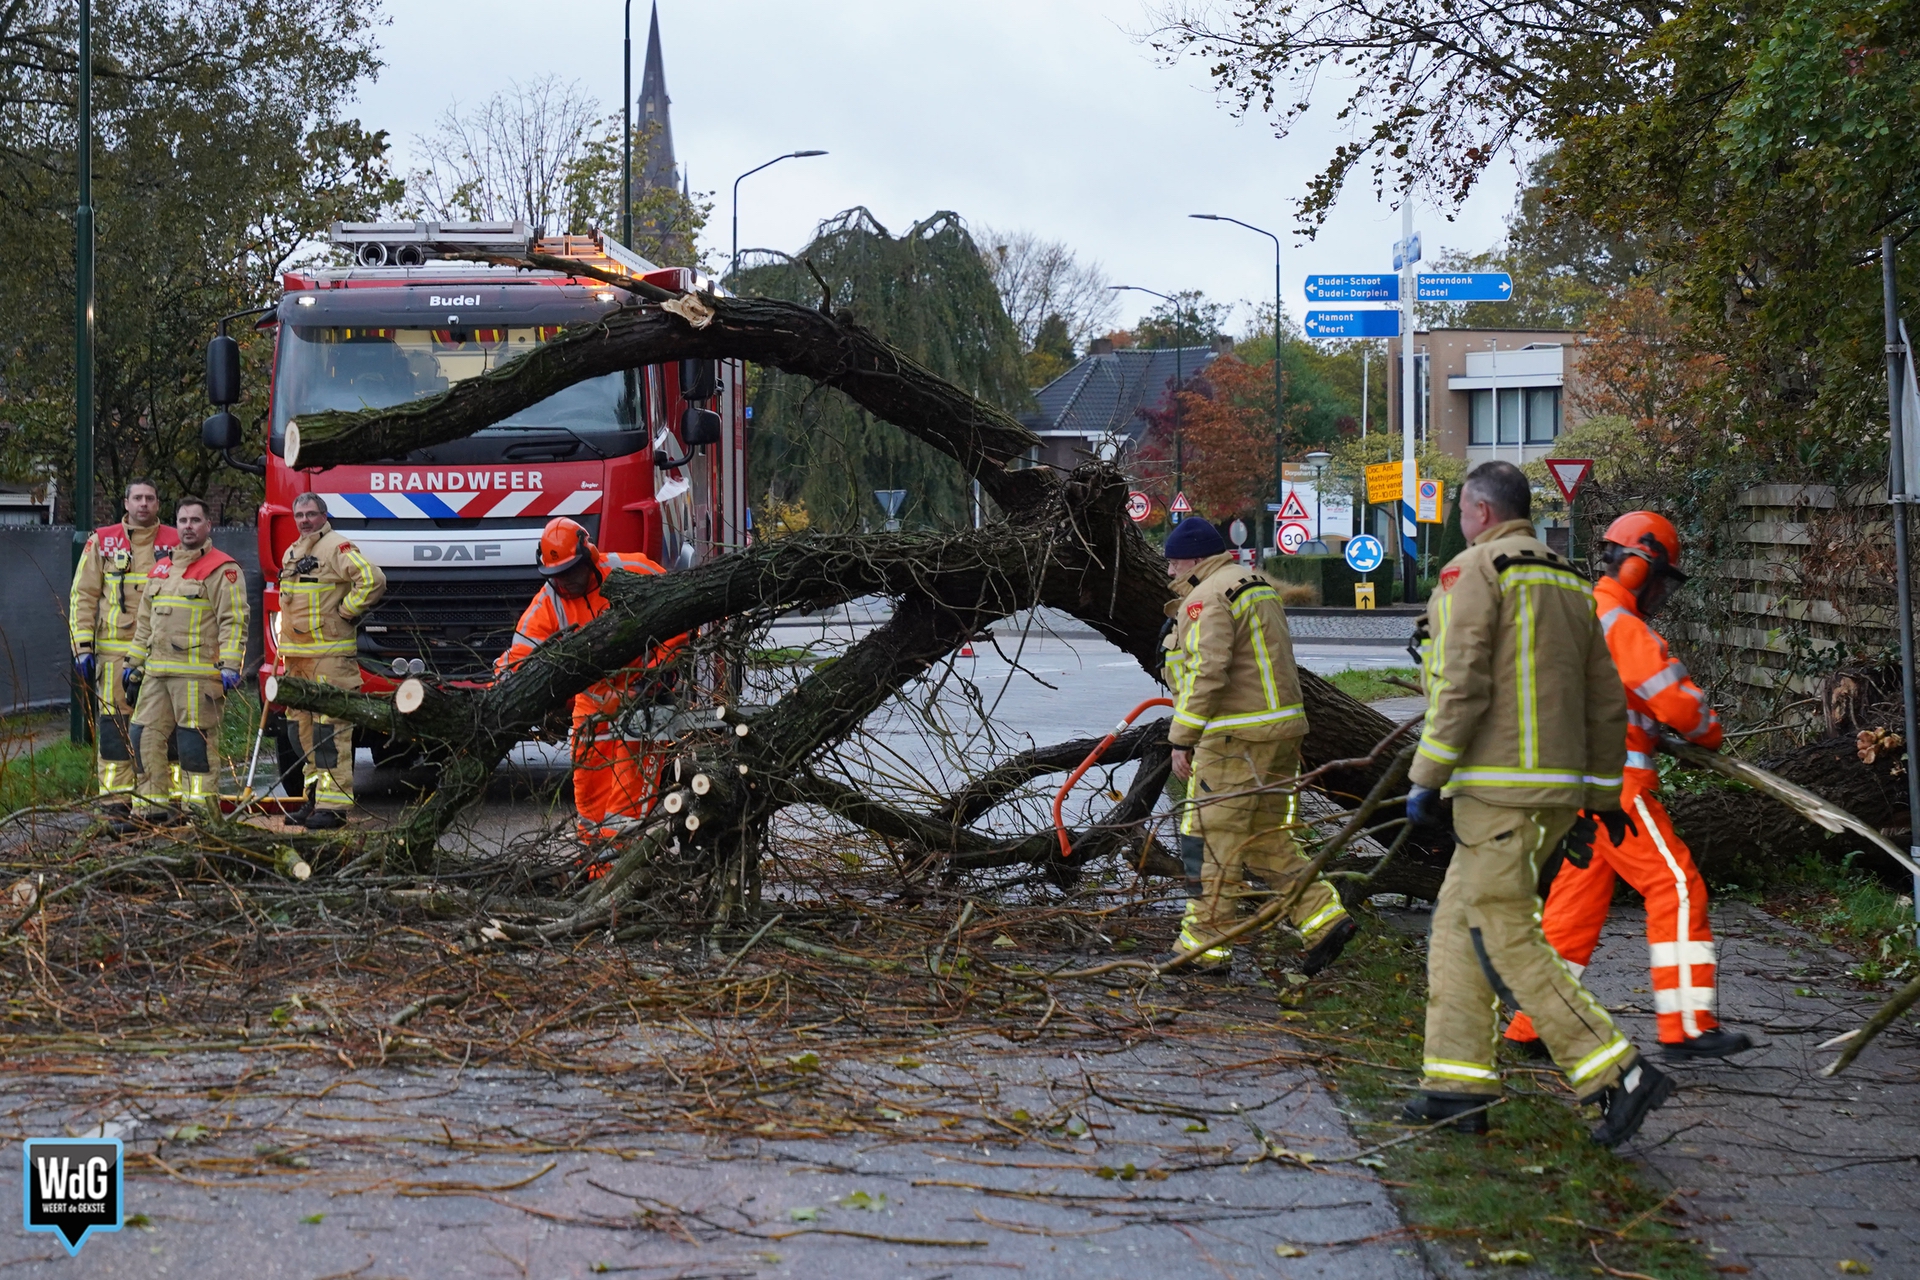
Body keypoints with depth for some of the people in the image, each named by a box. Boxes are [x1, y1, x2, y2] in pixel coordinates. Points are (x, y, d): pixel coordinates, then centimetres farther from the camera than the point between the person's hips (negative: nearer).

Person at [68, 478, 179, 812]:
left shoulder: (175, 543, 8)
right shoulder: (102, 542, 7)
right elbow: (83, 595, 6)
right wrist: (83, 646, -3)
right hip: (114, 651, 0)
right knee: (114, 723, -3)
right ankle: (115, 795, 0)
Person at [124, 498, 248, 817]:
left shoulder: (222, 569, -3)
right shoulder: (161, 569, 21)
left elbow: (233, 621, -10)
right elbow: (145, 622, 26)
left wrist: (229, 666, -19)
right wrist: (134, 666, 23)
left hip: (199, 674, -7)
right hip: (157, 674, 7)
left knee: (194, 742, -8)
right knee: (146, 736, 5)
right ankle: (151, 805, 13)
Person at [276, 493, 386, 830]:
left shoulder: (337, 548, -8)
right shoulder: (291, 554, 20)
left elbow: (372, 579, -21)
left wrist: (345, 612, -13)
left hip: (330, 655, -9)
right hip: (297, 656, 9)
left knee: (330, 727, -11)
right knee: (304, 727, 11)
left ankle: (333, 804, -13)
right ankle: (314, 798, 17)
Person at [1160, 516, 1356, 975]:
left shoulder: (1207, 598, -12)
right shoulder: (1256, 584, 19)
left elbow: (1208, 673, -20)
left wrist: (1182, 738, -16)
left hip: (1236, 739, -10)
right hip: (1281, 730, 10)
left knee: (1211, 837, -3)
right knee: (1266, 837, 15)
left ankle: (1203, 945, 1)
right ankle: (1324, 918, 7)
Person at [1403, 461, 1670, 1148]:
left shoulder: (1474, 570, -7)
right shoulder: (1569, 580, 18)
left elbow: (1462, 685, -17)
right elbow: (1606, 700, 18)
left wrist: (1428, 777, -13)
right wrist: (1603, 795, 23)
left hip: (1498, 789, -9)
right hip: (1559, 784, 9)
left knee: (1506, 938, -7)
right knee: (1458, 925, 14)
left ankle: (1619, 1074, -12)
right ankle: (1458, 1085, 13)